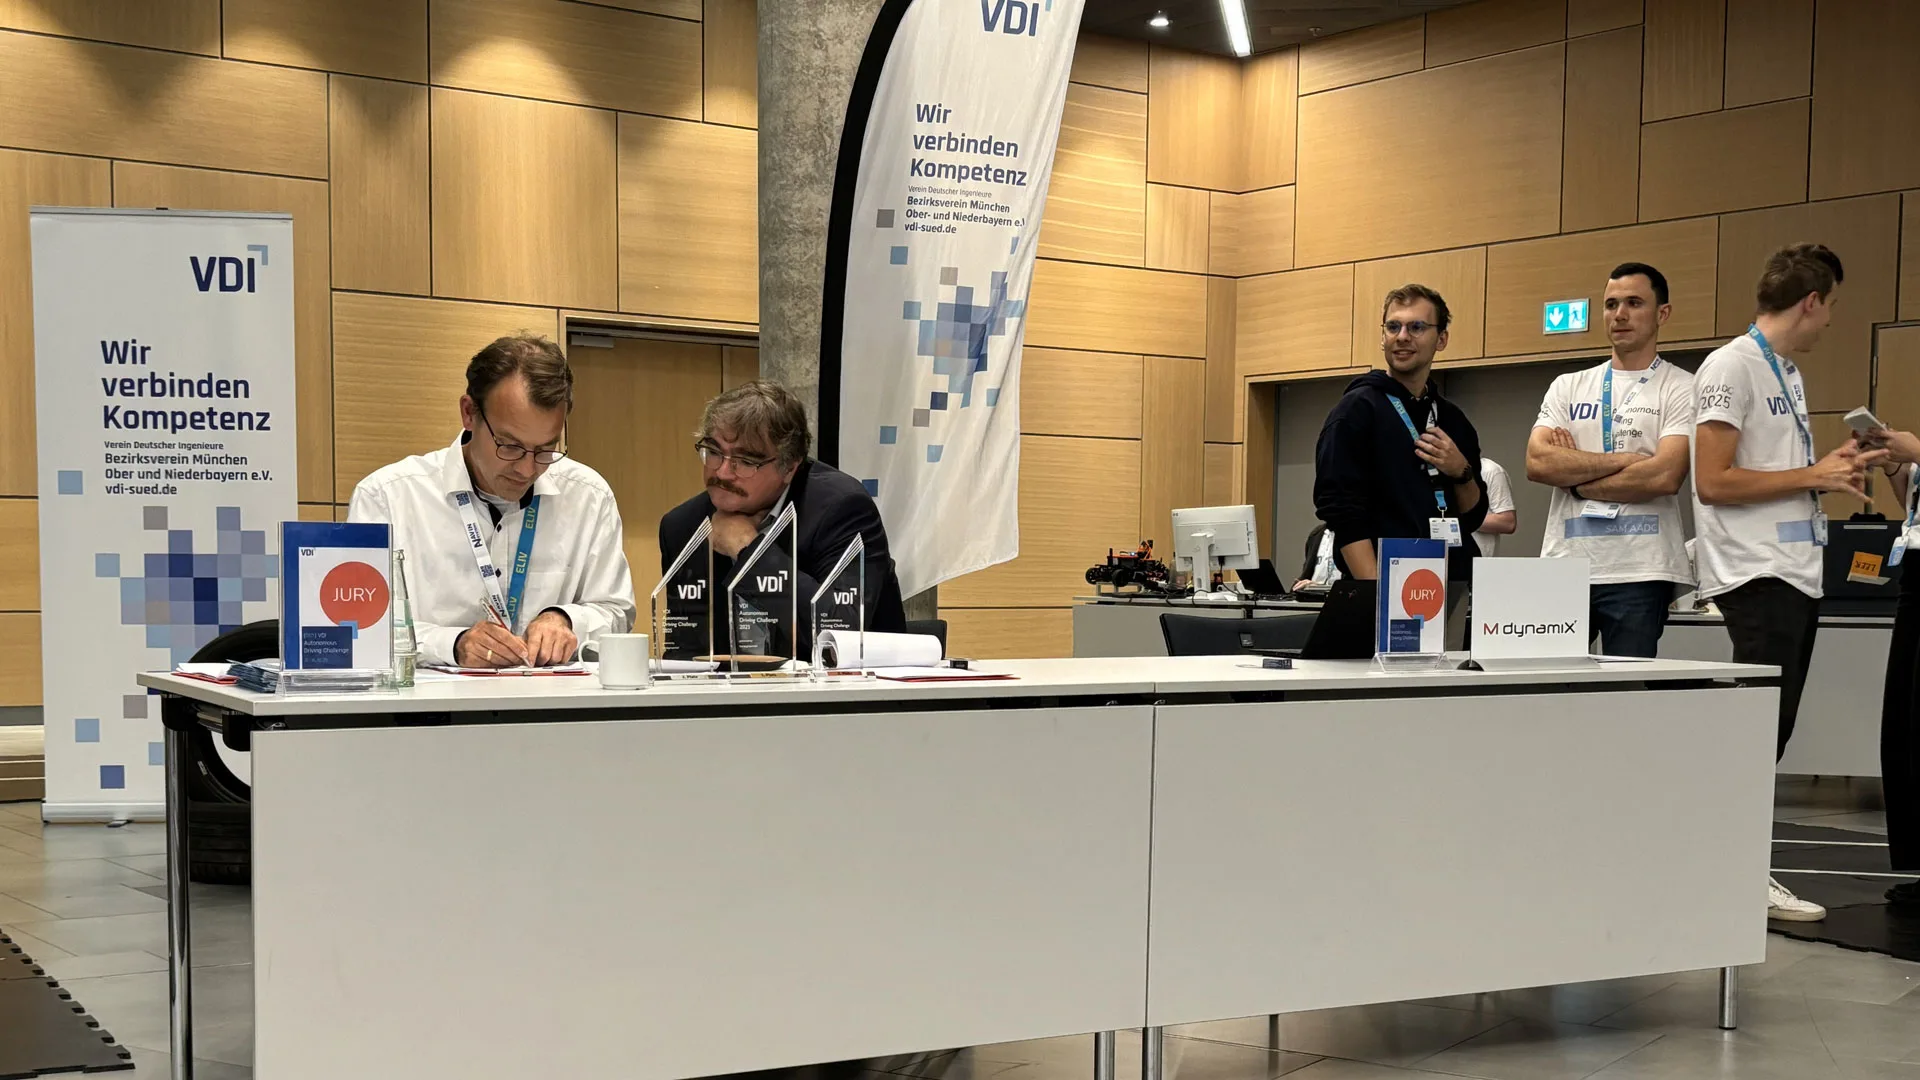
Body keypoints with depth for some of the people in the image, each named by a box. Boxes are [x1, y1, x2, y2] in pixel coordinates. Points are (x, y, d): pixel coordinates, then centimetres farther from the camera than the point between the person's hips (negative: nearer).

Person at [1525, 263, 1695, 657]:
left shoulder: (1681, 389, 3)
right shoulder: (1568, 387, 15)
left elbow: (1664, 476, -12)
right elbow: (1537, 462, -1)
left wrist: (1574, 478, -4)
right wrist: (1622, 460, -8)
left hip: (1638, 575, -3)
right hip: (1563, 565, 3)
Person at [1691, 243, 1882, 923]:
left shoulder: (1787, 374, 20)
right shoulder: (1733, 366, -9)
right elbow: (1714, 483, -16)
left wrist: (1833, 470, 10)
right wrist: (1813, 476, -11)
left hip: (1797, 573, 9)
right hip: (1758, 577, -9)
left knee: (1765, 736, 9)